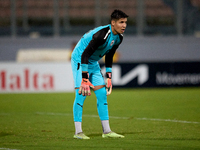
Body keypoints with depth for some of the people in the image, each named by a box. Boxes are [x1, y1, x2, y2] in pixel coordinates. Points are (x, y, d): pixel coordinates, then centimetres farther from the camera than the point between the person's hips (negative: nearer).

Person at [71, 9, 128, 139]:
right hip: (79, 60, -9)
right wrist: (85, 80, -32)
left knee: (102, 94, 4)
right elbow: (84, 55, -31)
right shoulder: (101, 35, -31)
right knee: (81, 94, -15)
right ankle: (78, 132, -12)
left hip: (93, 63, 9)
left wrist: (109, 77, 9)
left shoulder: (118, 38, -3)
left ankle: (106, 131, 7)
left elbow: (109, 57, 12)